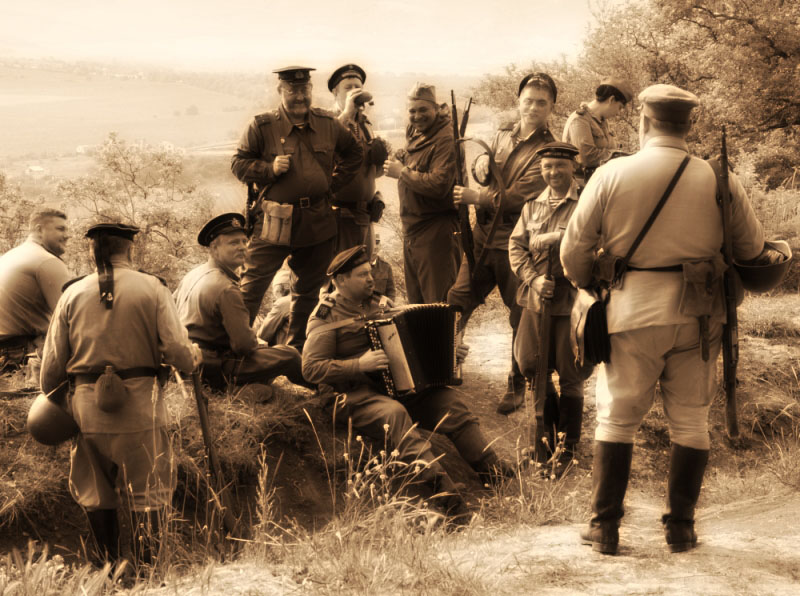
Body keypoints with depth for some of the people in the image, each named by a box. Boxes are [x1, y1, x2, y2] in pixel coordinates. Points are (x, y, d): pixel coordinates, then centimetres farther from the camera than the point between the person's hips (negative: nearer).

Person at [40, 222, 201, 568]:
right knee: (148, 496, 7)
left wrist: (49, 398, 22)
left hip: (87, 406, 2)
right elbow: (177, 352, -11)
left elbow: (52, 362, 5)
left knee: (97, 497, 15)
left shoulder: (73, 293, 2)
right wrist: (195, 357, 12)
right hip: (140, 404, -2)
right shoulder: (151, 288, -4)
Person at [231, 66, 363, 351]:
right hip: (274, 221, -4)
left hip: (318, 222, 4)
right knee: (252, 286, -9)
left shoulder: (328, 124, 6)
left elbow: (354, 153, 21)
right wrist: (269, 169, -17)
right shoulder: (263, 126, -5)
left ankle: (296, 348, 28)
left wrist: (334, 183, 9)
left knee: (308, 289, 14)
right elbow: (238, 163, -1)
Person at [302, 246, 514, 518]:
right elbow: (311, 369, -12)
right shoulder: (327, 317, -3)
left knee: (450, 399, -16)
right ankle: (438, 483, -51)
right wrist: (359, 365, -22)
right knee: (394, 413, -37)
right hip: (358, 396, -7)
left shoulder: (376, 304, 19)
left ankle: (492, 468, -21)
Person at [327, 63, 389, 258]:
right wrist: (346, 114, -26)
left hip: (364, 217, 7)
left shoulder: (364, 124, 15)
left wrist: (380, 155, -2)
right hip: (339, 217, -7)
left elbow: (377, 171, 21)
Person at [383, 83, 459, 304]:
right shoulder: (414, 133, 12)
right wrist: (398, 160, 7)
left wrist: (402, 172, -17)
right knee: (415, 301, 16)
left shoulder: (446, 139, -16)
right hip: (411, 230, 9)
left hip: (436, 232, -9)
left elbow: (439, 185, -26)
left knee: (437, 302, -5)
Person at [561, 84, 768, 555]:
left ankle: (605, 526, 11)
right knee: (691, 422, 12)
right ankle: (681, 526, 17)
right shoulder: (720, 180, -2)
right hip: (698, 314, 1)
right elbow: (753, 248, 6)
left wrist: (588, 285, 19)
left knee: (617, 418, 10)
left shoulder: (611, 175, -5)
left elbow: (574, 251, -1)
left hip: (633, 311, -1)